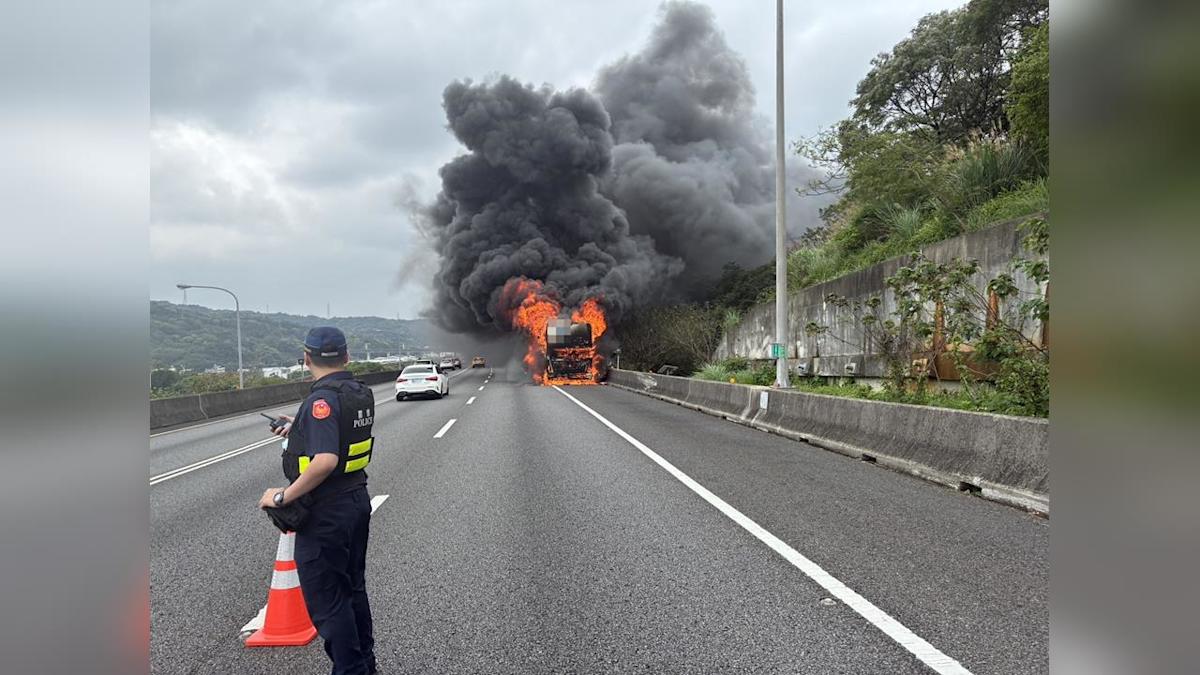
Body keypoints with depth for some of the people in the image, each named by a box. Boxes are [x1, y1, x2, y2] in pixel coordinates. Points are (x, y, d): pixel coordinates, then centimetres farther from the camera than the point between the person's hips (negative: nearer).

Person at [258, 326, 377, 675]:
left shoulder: (322, 400, -22)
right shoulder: (361, 392, 5)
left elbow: (325, 461, -33)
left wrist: (282, 496, -23)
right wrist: (300, 427, 28)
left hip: (326, 513, -9)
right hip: (357, 501, 9)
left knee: (326, 601, 4)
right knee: (353, 589, 21)